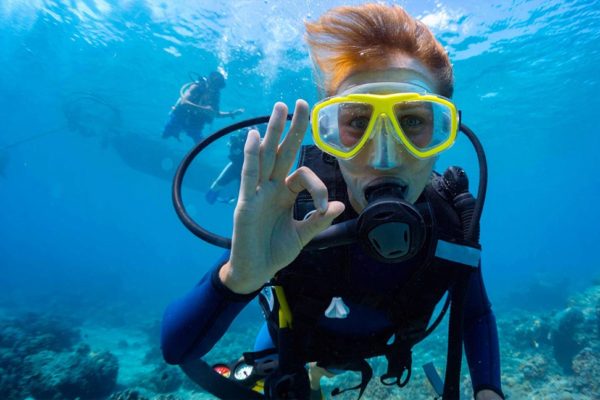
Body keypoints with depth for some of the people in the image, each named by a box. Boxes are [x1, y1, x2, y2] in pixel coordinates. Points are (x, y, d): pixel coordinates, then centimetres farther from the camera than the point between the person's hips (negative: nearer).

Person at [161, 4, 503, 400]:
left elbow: (476, 314, -9)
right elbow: (175, 348, -40)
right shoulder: (294, 211, -41)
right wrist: (239, 277, -61)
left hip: (376, 347, 3)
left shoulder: (453, 219, -31)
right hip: (293, 344, -2)